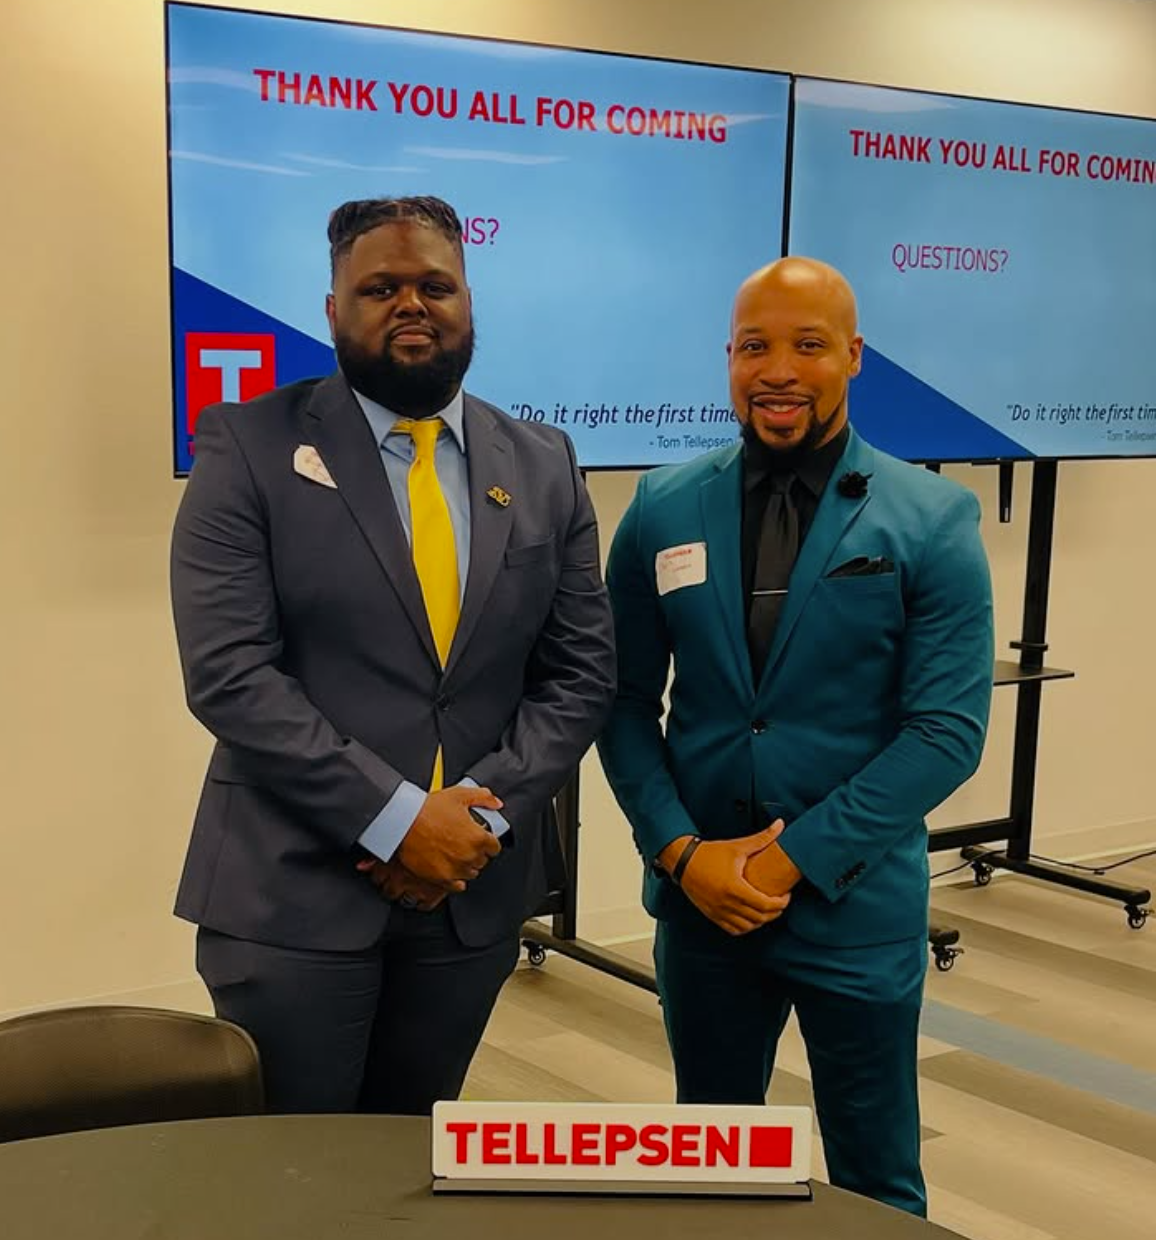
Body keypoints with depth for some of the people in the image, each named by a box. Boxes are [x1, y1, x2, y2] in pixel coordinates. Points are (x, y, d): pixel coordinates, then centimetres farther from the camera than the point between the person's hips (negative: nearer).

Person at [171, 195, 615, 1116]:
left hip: (474, 885, 4)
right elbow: (228, 673, -13)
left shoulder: (543, 466, 7)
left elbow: (582, 669, 4)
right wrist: (393, 818, -18)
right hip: (292, 889, -3)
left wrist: (483, 812, -11)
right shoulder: (251, 447, -5)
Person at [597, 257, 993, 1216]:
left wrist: (795, 858, -15)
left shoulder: (933, 521, -7)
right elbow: (626, 701, 3)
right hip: (698, 897, 3)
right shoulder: (664, 510, 1)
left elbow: (947, 729, -11)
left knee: (874, 1176, 12)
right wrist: (681, 851, -10)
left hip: (856, 902, -2)